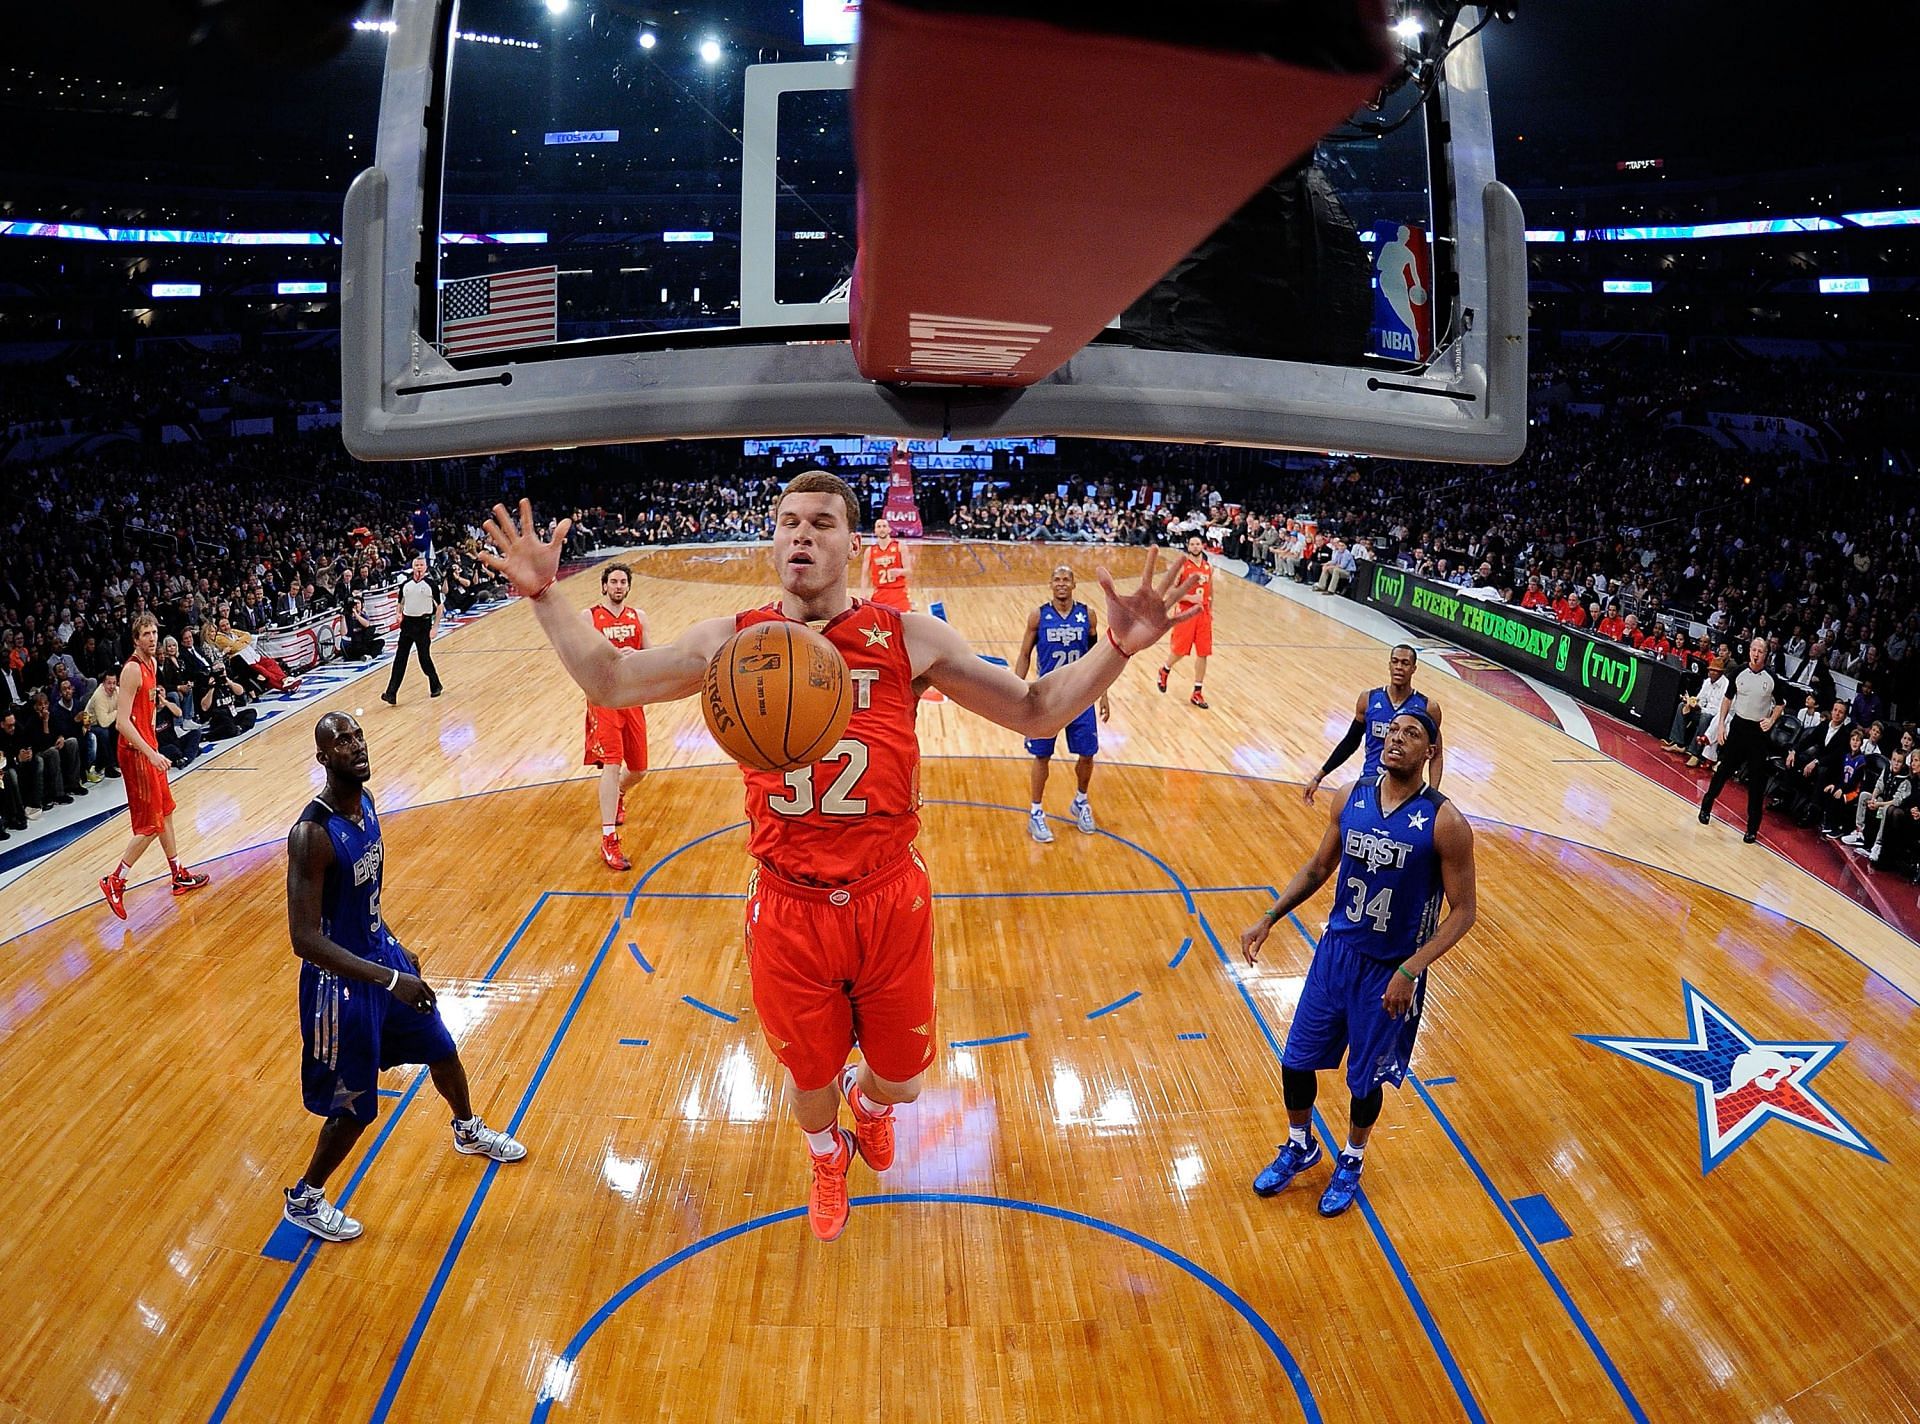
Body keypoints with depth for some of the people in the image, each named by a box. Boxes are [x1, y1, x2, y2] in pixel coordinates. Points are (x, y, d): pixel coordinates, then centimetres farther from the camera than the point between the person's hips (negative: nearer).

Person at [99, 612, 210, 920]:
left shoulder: (152, 663, 8)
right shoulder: (132, 670, -20)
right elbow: (122, 722, -26)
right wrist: (151, 753, -30)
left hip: (150, 748, 10)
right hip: (136, 753, -10)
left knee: (165, 812, 18)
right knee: (149, 825, -5)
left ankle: (179, 875, 29)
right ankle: (115, 882, 7)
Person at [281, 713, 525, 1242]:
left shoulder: (365, 802, -3)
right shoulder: (312, 834, -30)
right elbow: (305, 939, -32)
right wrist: (389, 979, -35)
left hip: (381, 955, 8)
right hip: (341, 981, -8)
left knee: (443, 1050, 24)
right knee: (354, 1108, 6)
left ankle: (469, 1131, 53)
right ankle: (303, 1201, 32)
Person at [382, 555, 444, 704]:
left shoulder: (431, 584, -5)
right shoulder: (405, 584, 6)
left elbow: (439, 606, -1)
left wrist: (435, 627, -8)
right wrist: (399, 614, 0)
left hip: (423, 624, -3)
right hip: (407, 623, 4)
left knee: (425, 658, 1)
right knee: (399, 659, -1)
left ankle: (435, 686, 27)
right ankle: (391, 694, -4)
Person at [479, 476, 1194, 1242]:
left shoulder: (910, 639, -8)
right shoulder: (733, 640, -4)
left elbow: (1035, 710, -5)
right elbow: (609, 682, 5)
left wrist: (1116, 647, -20)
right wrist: (545, 596, -6)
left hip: (891, 904, 0)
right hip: (788, 911, 1)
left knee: (900, 1078, 17)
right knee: (810, 1077, 19)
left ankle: (869, 1101, 58)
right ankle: (828, 1159, 57)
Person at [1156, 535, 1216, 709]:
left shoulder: (1208, 566, 8)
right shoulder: (1182, 566, -7)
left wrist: (1210, 610, 16)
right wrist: (1189, 597, -19)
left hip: (1203, 613, 4)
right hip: (1186, 612, -4)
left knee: (1203, 653, 2)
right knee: (1180, 651, -2)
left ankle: (1197, 693, 10)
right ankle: (1165, 670, 32)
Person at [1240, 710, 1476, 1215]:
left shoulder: (1445, 823, -19)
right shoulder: (1351, 797, -5)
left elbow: (1463, 910, -13)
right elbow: (1319, 866, 10)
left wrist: (1409, 970, -21)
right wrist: (1270, 917, 2)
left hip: (1390, 970, -4)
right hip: (1336, 951, 4)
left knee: (1365, 1078, 12)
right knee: (1295, 1060, 12)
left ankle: (1351, 1163, 41)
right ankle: (1300, 1147, 40)